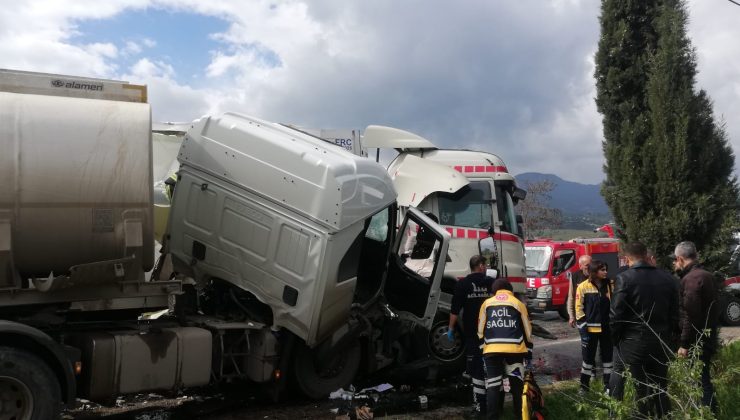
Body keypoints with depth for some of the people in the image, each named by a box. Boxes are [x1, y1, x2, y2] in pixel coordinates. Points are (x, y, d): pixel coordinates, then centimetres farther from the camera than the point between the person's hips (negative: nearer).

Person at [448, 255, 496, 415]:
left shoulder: (462, 284, -3)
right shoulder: (492, 283, 2)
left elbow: (455, 310, -6)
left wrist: (451, 328, 3)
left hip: (472, 334, -2)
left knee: (476, 369, 0)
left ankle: (480, 405, -3)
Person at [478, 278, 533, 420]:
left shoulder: (487, 303, 15)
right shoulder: (518, 303, 13)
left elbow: (480, 330, 15)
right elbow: (527, 331, 14)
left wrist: (482, 350, 22)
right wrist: (529, 351, 22)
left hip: (491, 350, 0)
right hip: (515, 349, 0)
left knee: (493, 385, 6)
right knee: (517, 384, 13)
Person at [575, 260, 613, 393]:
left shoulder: (609, 286, 6)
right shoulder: (583, 287, -8)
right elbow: (579, 308, -7)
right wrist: (582, 327, -11)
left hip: (607, 327, 4)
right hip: (590, 328, -4)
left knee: (607, 354, 12)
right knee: (588, 355, 6)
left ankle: (608, 383, 24)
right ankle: (584, 384, 18)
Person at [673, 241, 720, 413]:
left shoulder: (690, 279, -18)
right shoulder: (706, 275, 13)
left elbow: (690, 314, -22)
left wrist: (684, 343, -19)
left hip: (697, 342, -10)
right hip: (707, 339, 10)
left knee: (700, 382, -4)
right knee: (704, 380, 17)